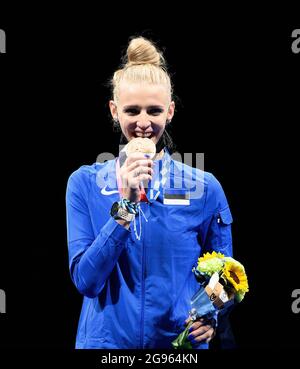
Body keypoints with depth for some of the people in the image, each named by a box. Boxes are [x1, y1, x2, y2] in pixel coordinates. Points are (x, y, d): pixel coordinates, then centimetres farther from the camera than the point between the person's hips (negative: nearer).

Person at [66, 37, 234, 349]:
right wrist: (125, 204, -22)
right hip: (107, 340, 0)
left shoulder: (205, 188, -4)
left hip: (181, 343, 0)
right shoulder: (84, 184, -5)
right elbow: (86, 280, -13)